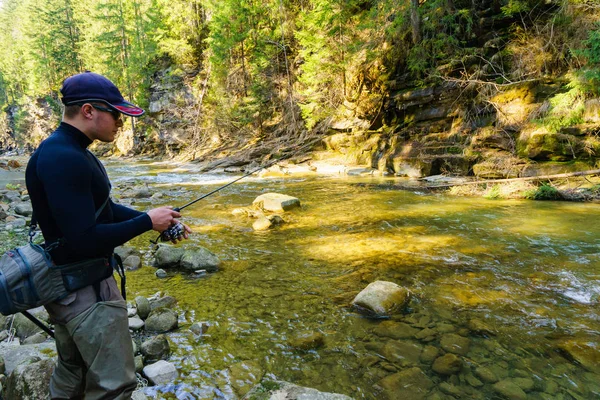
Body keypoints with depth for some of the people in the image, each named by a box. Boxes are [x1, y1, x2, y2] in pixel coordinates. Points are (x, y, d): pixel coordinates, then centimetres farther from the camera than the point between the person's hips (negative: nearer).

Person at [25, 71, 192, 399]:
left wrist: (158, 221, 3)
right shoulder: (63, 159, -24)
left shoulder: (70, 152, 9)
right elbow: (85, 240, -27)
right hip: (85, 290, -10)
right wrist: (148, 222, -16)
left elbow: (103, 210, 14)